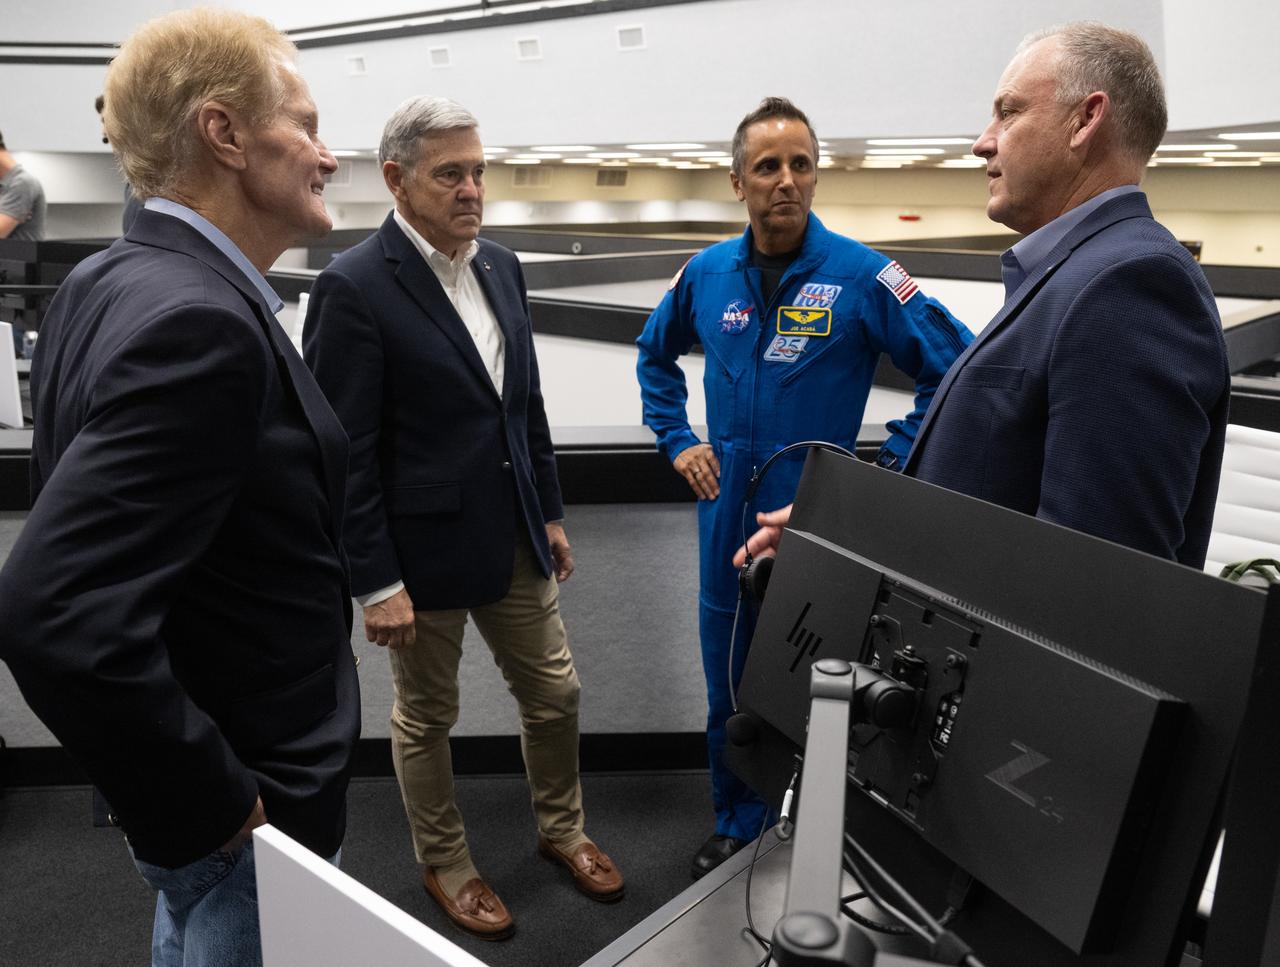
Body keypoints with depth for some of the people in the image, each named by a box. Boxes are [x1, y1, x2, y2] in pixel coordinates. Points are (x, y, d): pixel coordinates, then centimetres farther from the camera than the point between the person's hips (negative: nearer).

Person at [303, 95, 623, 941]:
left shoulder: (501, 267, 5)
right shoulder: (354, 287, -16)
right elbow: (346, 453, -16)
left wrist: (550, 514, 13)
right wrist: (376, 583, -15)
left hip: (514, 540, 7)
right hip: (424, 550, -6)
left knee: (555, 694, 18)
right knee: (427, 718, 15)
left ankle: (562, 829, 43)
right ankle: (444, 864, 38)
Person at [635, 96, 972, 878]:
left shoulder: (861, 275, -12)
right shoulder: (707, 274, 1)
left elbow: (956, 367, -9)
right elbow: (655, 355, 19)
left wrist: (892, 464, -11)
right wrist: (677, 440, 9)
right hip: (728, 513, 4)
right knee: (732, 687, 16)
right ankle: (739, 830, 37)